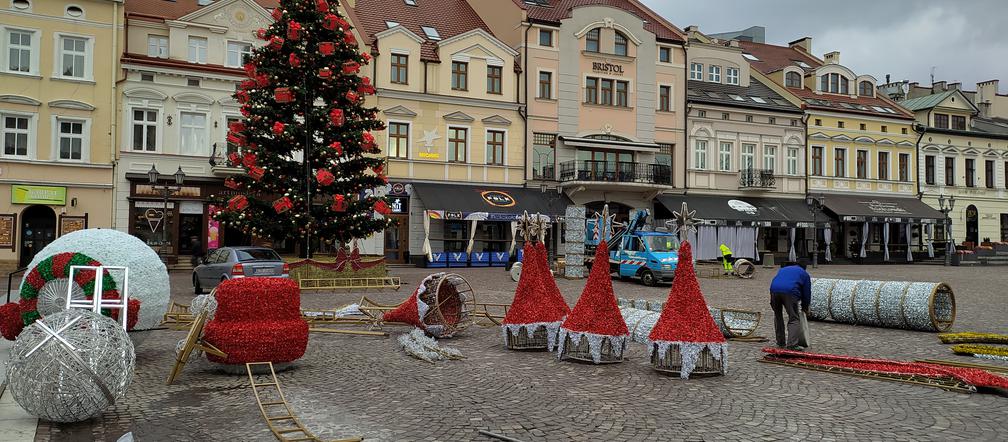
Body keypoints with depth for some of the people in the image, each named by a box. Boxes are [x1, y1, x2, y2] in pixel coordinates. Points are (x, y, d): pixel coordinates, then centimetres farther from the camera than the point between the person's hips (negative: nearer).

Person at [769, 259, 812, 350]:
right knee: (794, 319, 1)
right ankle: (792, 344, -13)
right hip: (789, 292, -4)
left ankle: (780, 342, 26)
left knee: (778, 316, 22)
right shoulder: (804, 274, 26)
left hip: (774, 290, 4)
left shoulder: (782, 269, 38)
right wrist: (805, 307, 38)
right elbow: (807, 292, 25)